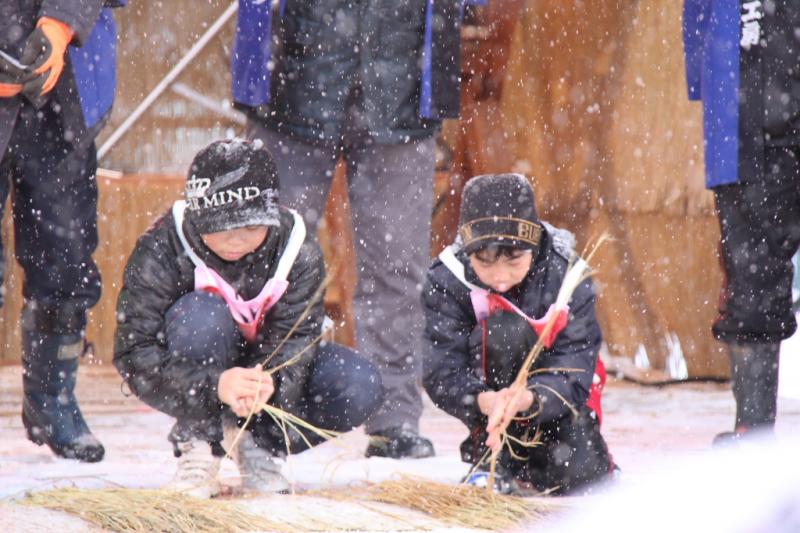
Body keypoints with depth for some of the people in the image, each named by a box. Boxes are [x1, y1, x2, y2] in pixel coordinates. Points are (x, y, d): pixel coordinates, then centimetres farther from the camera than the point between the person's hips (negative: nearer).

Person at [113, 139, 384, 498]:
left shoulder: (298, 250, -17)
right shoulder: (160, 250, -25)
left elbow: (294, 338, -23)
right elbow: (134, 355, -30)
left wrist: (269, 381, -48)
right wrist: (215, 385, -47)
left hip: (268, 367, 3)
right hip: (194, 373, -2)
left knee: (360, 388, -24)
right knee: (201, 314, -36)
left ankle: (260, 442, -1)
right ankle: (198, 443, -18)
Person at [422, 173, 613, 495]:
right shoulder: (445, 282, -19)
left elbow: (573, 372, -26)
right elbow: (443, 374, -25)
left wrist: (529, 398, -49)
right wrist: (483, 400, -48)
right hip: (490, 392, -1)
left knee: (581, 476, -26)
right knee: (505, 330, -32)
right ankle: (493, 459, -20)